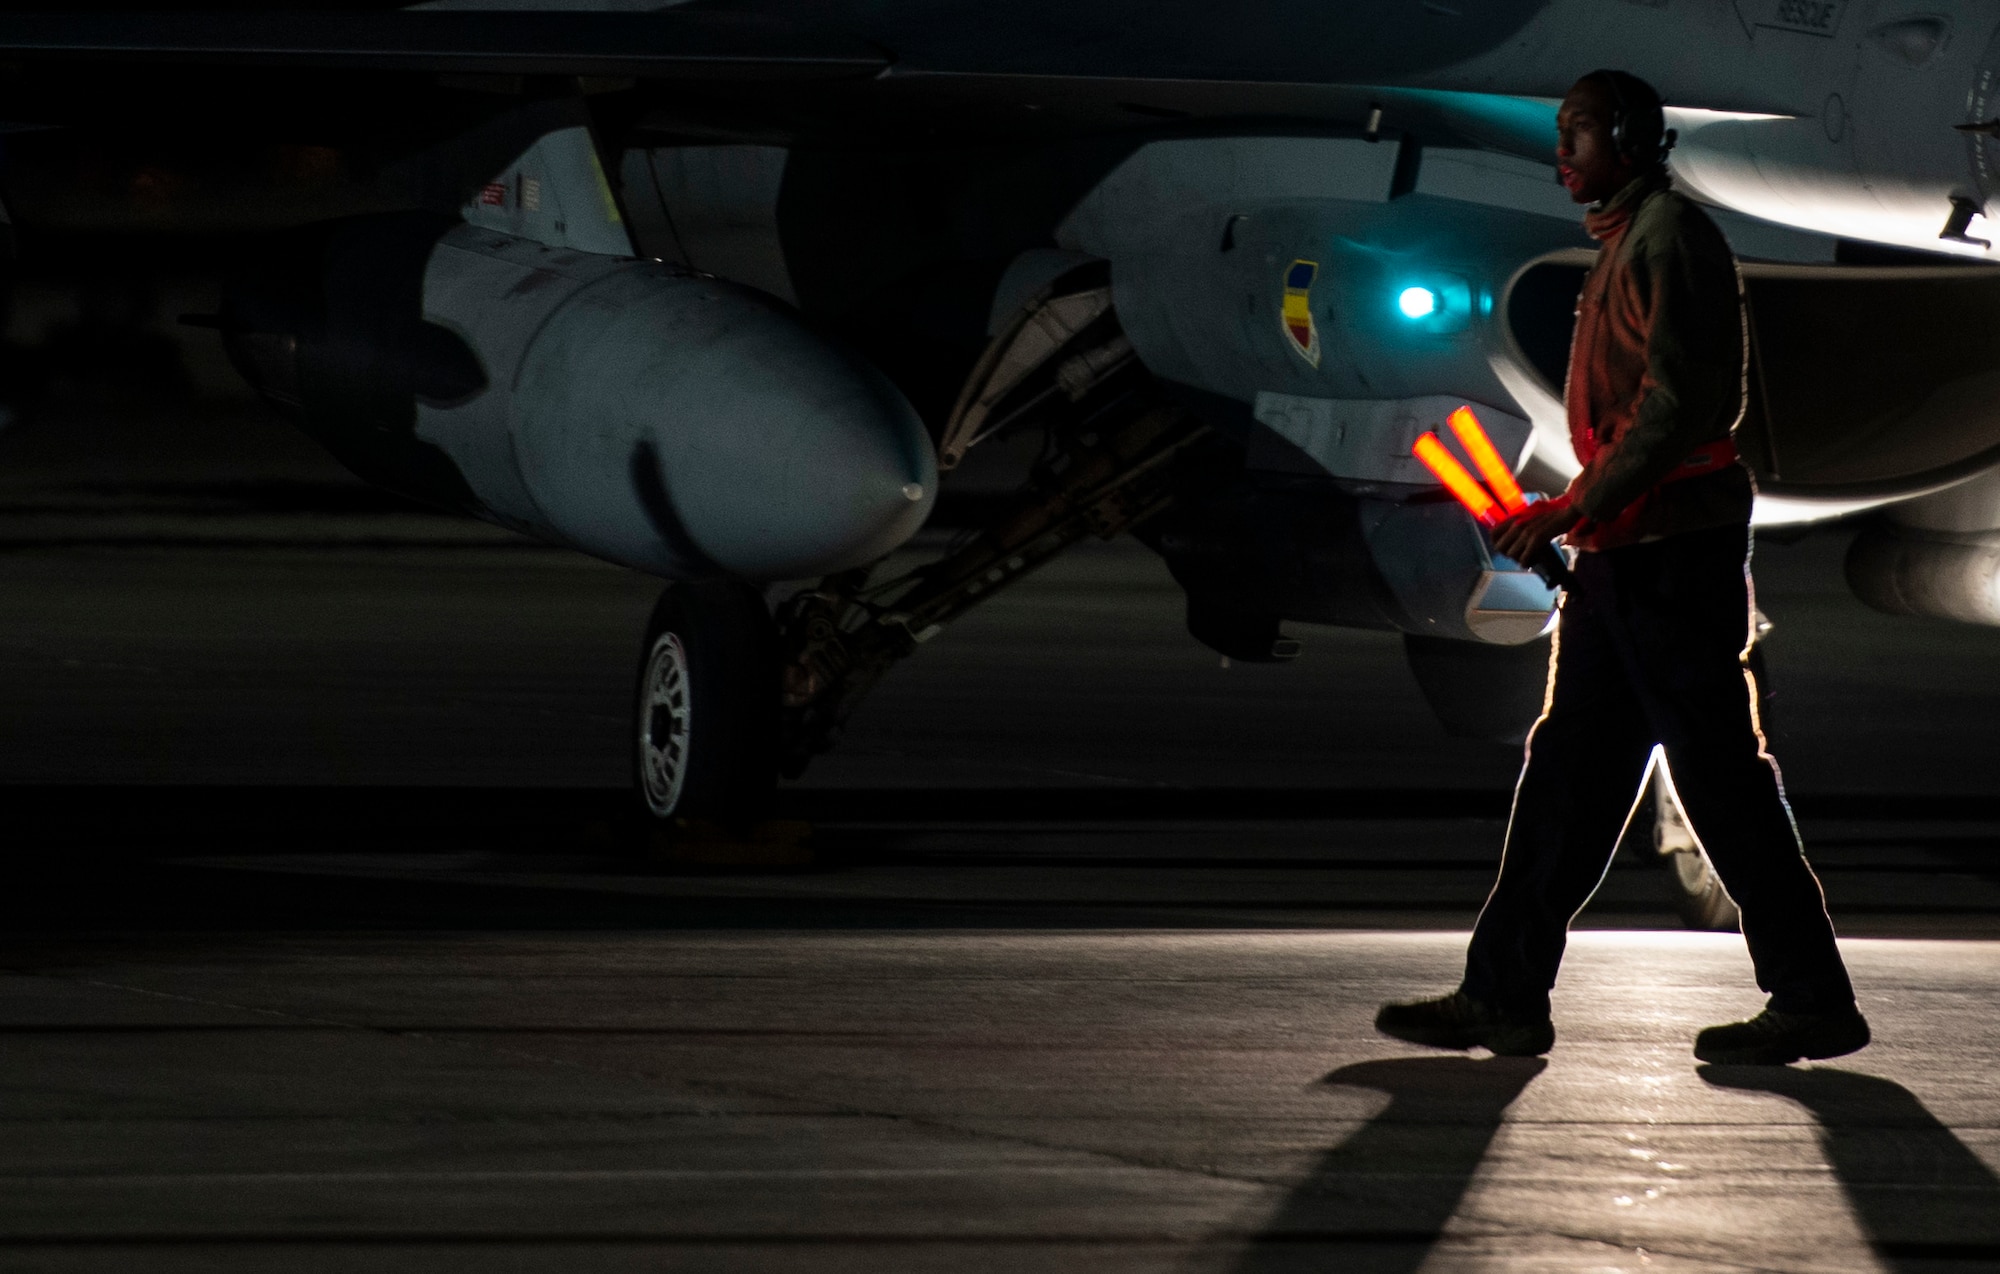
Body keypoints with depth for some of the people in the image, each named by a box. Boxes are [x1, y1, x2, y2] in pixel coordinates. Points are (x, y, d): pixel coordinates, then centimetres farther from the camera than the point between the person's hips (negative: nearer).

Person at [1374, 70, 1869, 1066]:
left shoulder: (1672, 236, -11)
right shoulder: (1624, 245, 19)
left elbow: (1681, 400, -20)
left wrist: (1579, 507, -19)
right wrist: (1576, 514, 16)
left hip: (1673, 548, -10)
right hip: (1622, 554, 10)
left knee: (1720, 773, -7)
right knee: (1569, 767, 7)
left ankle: (1814, 1000, -2)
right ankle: (1504, 994, 8)